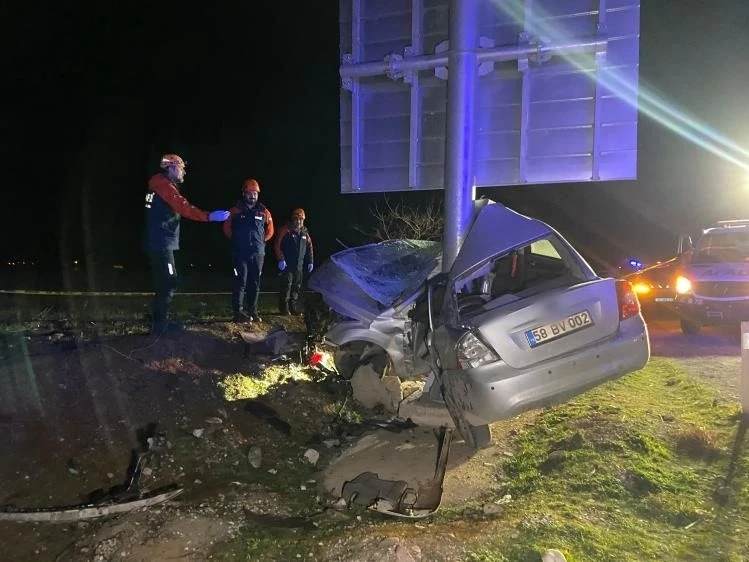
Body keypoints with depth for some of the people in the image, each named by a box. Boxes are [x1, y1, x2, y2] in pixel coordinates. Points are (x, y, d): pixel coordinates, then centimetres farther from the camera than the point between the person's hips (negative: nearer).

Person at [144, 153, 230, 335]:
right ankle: (159, 326, -6)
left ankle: (159, 323, 20)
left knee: (163, 283, 14)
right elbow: (183, 207, -25)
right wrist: (209, 216, -30)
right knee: (168, 283, -9)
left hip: (159, 243, 11)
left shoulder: (161, 187, 20)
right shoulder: (165, 186, -12)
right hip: (162, 243, -11)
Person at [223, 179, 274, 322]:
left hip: (258, 253, 3)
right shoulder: (235, 210, 0)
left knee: (255, 283, 6)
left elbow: (270, 231, 17)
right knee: (241, 282, -6)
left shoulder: (264, 212, 6)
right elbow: (227, 229, 9)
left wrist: (261, 241, 10)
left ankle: (253, 311, 14)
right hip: (240, 253, -3)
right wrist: (237, 241, 12)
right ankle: (238, 312, -3)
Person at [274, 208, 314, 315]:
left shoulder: (305, 232, 13)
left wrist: (310, 262, 13)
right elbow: (277, 245, -10)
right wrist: (281, 259, -15)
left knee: (296, 287, 9)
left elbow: (309, 247, 18)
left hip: (299, 266, 6)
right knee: (286, 286, -8)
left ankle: (294, 308, 17)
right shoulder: (285, 230, -6)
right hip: (287, 265, -6)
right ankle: (284, 308, -1)